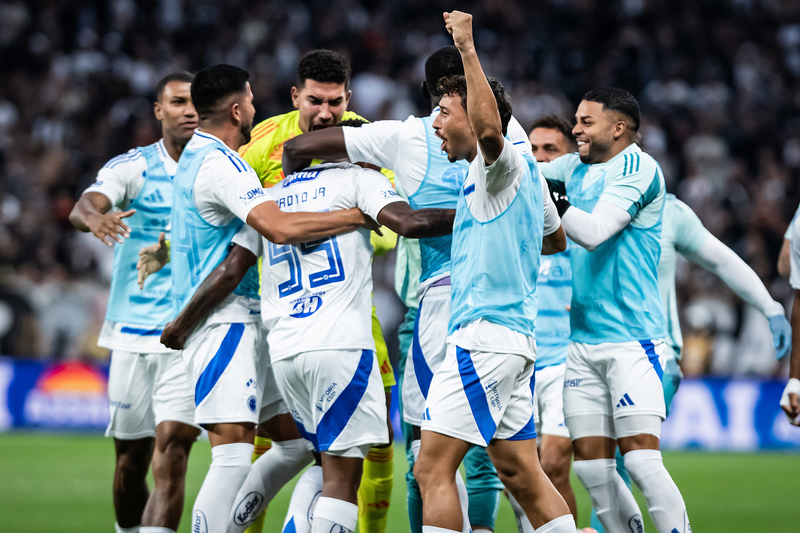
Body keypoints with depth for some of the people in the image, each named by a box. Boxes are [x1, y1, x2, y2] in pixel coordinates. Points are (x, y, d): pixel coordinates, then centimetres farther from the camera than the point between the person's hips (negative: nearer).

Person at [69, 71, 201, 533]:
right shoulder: (132, 167, 0)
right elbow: (83, 207, -18)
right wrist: (94, 217, -43)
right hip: (134, 333, 1)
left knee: (171, 451, -15)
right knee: (131, 461, 7)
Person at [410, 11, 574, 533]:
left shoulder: (504, 165, -10)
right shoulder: (523, 174, 19)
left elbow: (490, 129, -34)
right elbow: (557, 239, 33)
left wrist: (468, 49, -31)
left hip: (485, 334, -10)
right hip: (516, 336, 10)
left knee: (433, 469, -11)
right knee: (522, 474, 10)